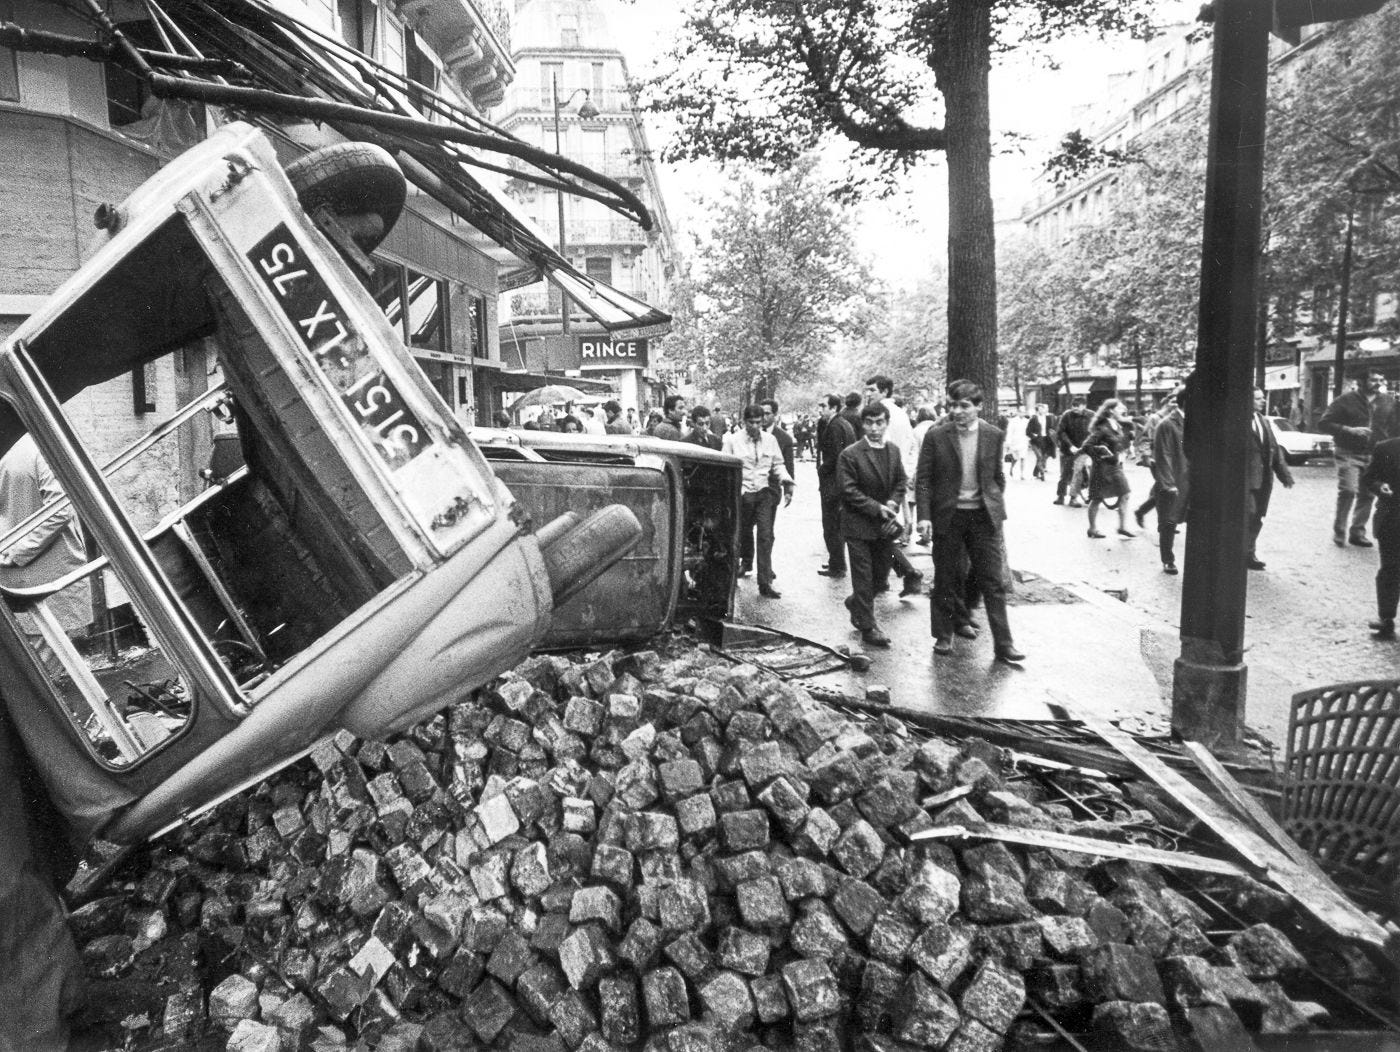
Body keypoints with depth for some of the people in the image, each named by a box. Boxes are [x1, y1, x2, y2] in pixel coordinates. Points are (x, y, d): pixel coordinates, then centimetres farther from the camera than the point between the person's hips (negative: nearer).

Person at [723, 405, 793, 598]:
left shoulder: (770, 440, 4)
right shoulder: (732, 440, -2)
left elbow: (778, 465, 10)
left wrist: (787, 483, -5)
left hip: (765, 493, 1)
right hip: (742, 493, -1)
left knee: (766, 536, -8)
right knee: (744, 532, 16)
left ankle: (765, 583, -7)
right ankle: (746, 562, 47)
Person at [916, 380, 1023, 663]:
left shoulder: (993, 435, 2)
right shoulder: (936, 436, -4)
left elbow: (997, 477, 12)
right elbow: (923, 479, -4)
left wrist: (998, 508, 7)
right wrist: (924, 516, -12)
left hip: (984, 515, 1)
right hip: (948, 516, -1)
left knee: (992, 581, 1)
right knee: (947, 578, 8)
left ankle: (1003, 642, 6)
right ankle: (944, 635, 22)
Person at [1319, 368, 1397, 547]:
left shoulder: (1388, 402, 8)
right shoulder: (1346, 400, -5)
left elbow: (1392, 428, 16)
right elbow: (1324, 423, -6)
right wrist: (1349, 430, -18)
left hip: (1374, 456, 5)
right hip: (1348, 454, -5)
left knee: (1368, 494, 6)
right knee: (1348, 491, -17)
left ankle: (1357, 532, 19)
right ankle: (1339, 532, -3)